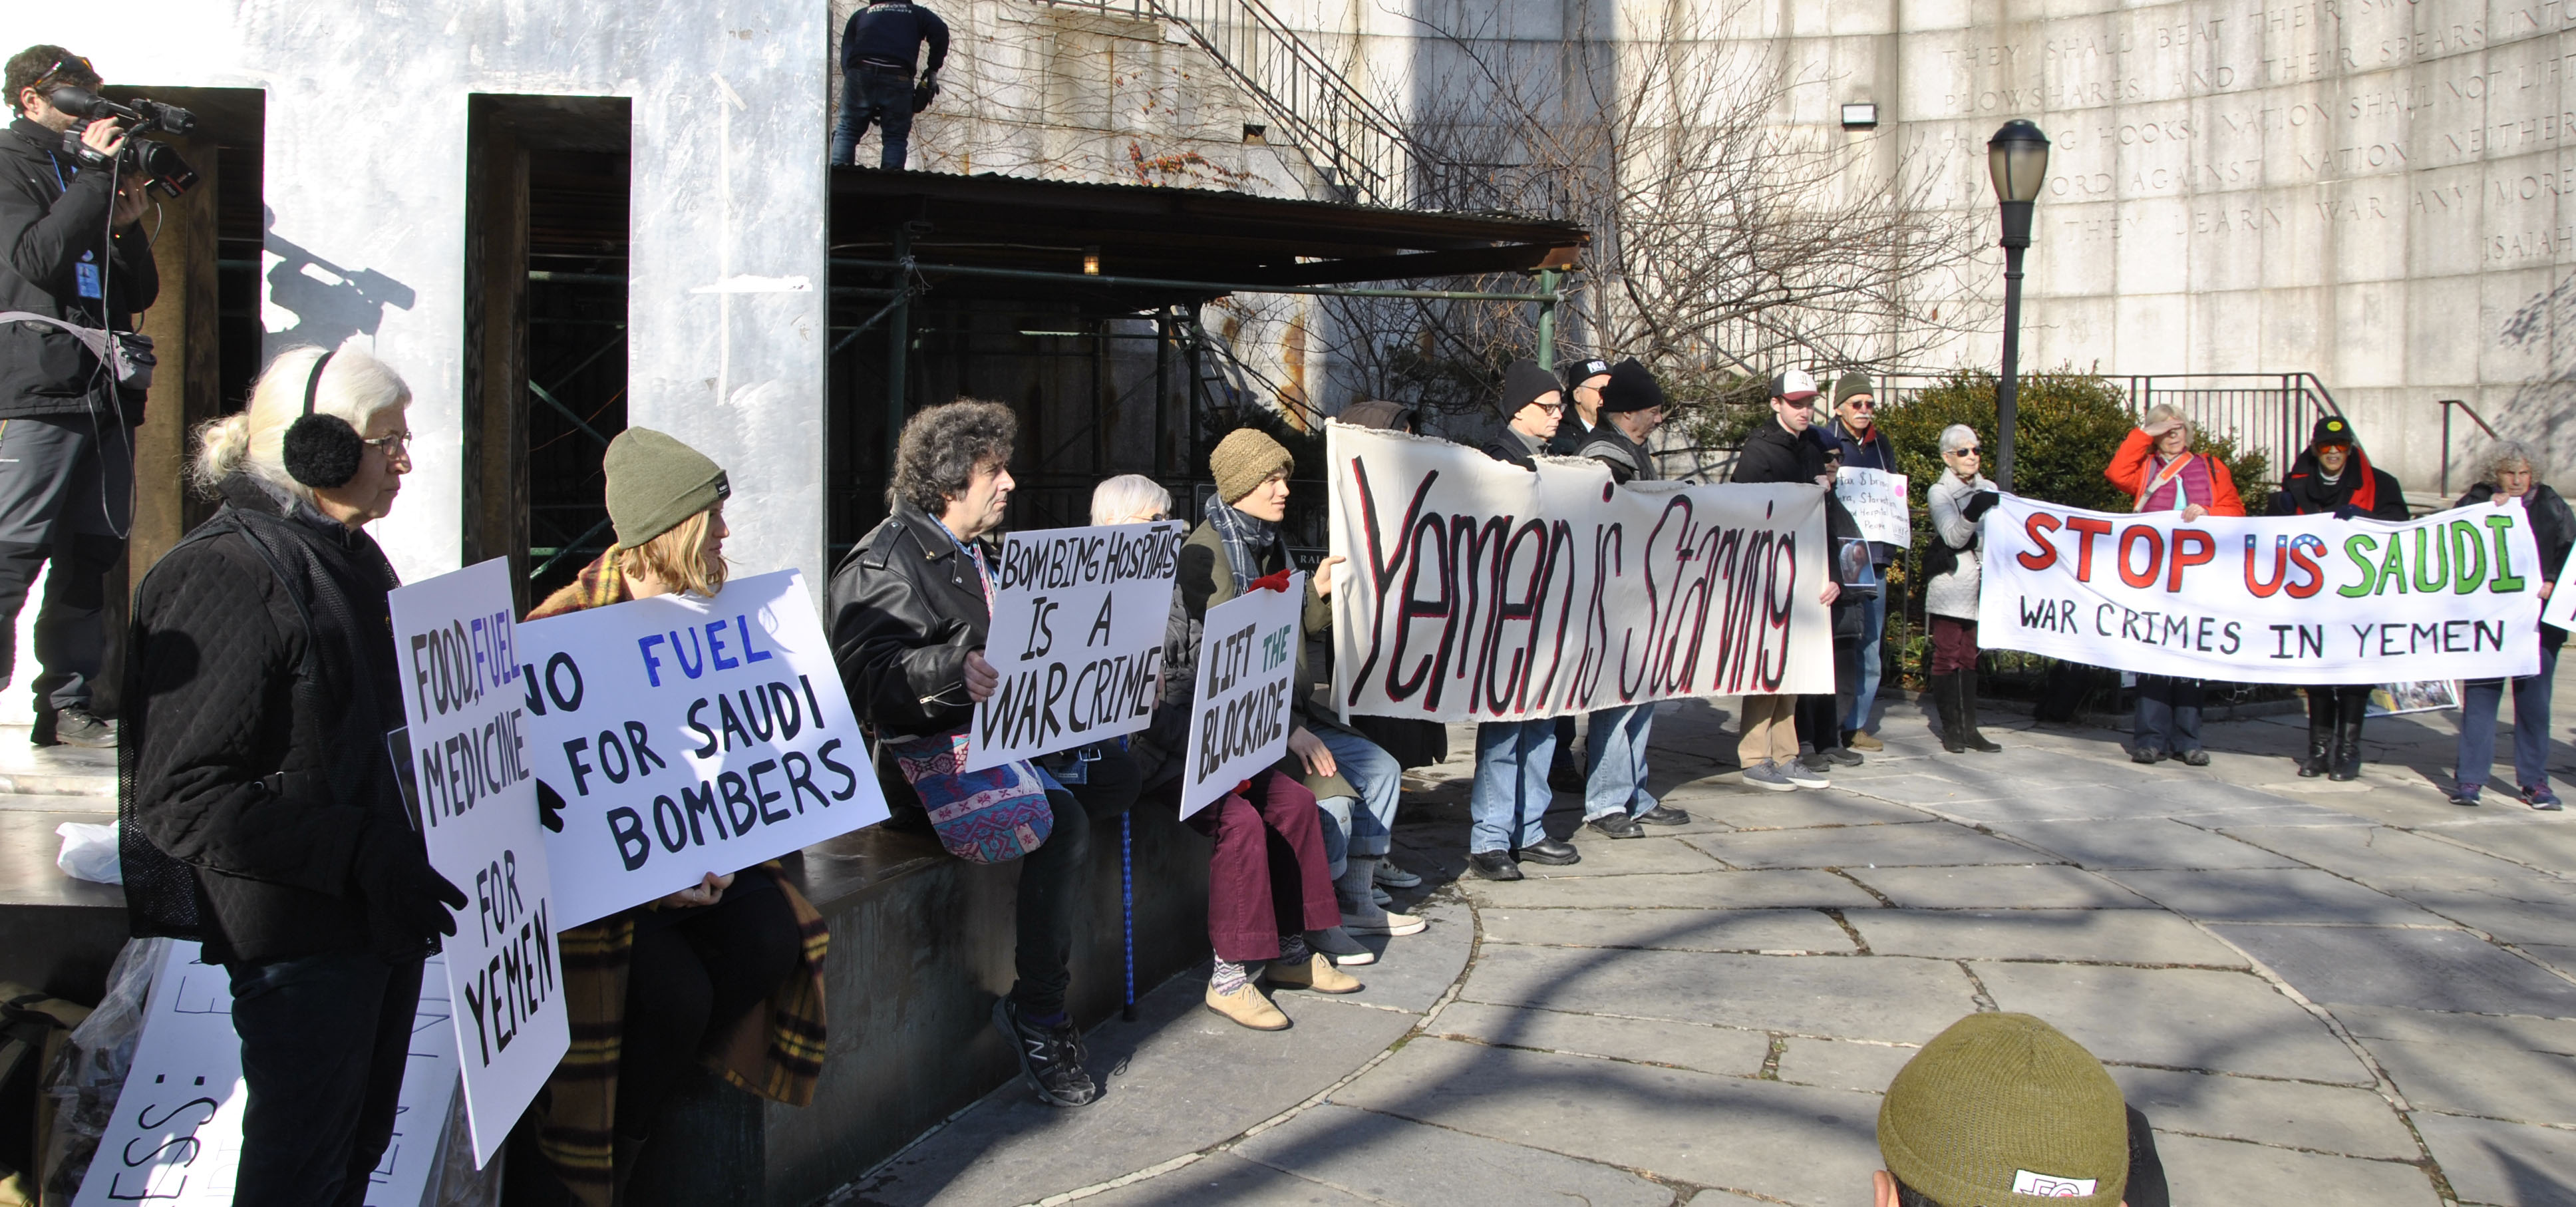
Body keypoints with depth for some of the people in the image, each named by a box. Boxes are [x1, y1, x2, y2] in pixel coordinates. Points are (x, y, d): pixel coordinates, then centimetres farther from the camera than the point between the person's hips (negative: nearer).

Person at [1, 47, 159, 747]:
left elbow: (141, 294, 19)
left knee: (91, 556, 5)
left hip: (106, 393, 6)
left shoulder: (86, 175, 22)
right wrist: (97, 176, -9)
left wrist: (127, 224, 2)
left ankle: (69, 705, 10)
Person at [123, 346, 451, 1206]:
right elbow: (181, 795, -23)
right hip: (301, 932, -9)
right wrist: (362, 856, -26)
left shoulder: (355, 559, 13)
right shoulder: (228, 577, -17)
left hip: (384, 912, 9)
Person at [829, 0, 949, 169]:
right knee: (896, 137, 6)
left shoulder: (860, 14, 29)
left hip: (860, 73, 1)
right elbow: (940, 31, 5)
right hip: (898, 78, -1)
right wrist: (933, 69, 11)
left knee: (847, 129, 11)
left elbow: (846, 54, 17)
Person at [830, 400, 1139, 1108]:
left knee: (1119, 774, -15)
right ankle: (1039, 1014, -18)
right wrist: (956, 670, -34)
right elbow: (868, 675, -18)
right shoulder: (885, 564, -5)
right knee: (1061, 817, -30)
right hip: (932, 754, -9)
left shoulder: (984, 553, 25)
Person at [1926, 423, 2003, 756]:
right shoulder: (1940, 492, 0)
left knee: (1969, 657, 7)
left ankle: (1969, 728, 7)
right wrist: (1974, 512, -29)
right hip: (1950, 585, -5)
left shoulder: (1989, 489, 15)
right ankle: (1951, 728, -1)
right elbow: (1953, 536, -13)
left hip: (1980, 587, 5)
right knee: (1947, 656, -5)